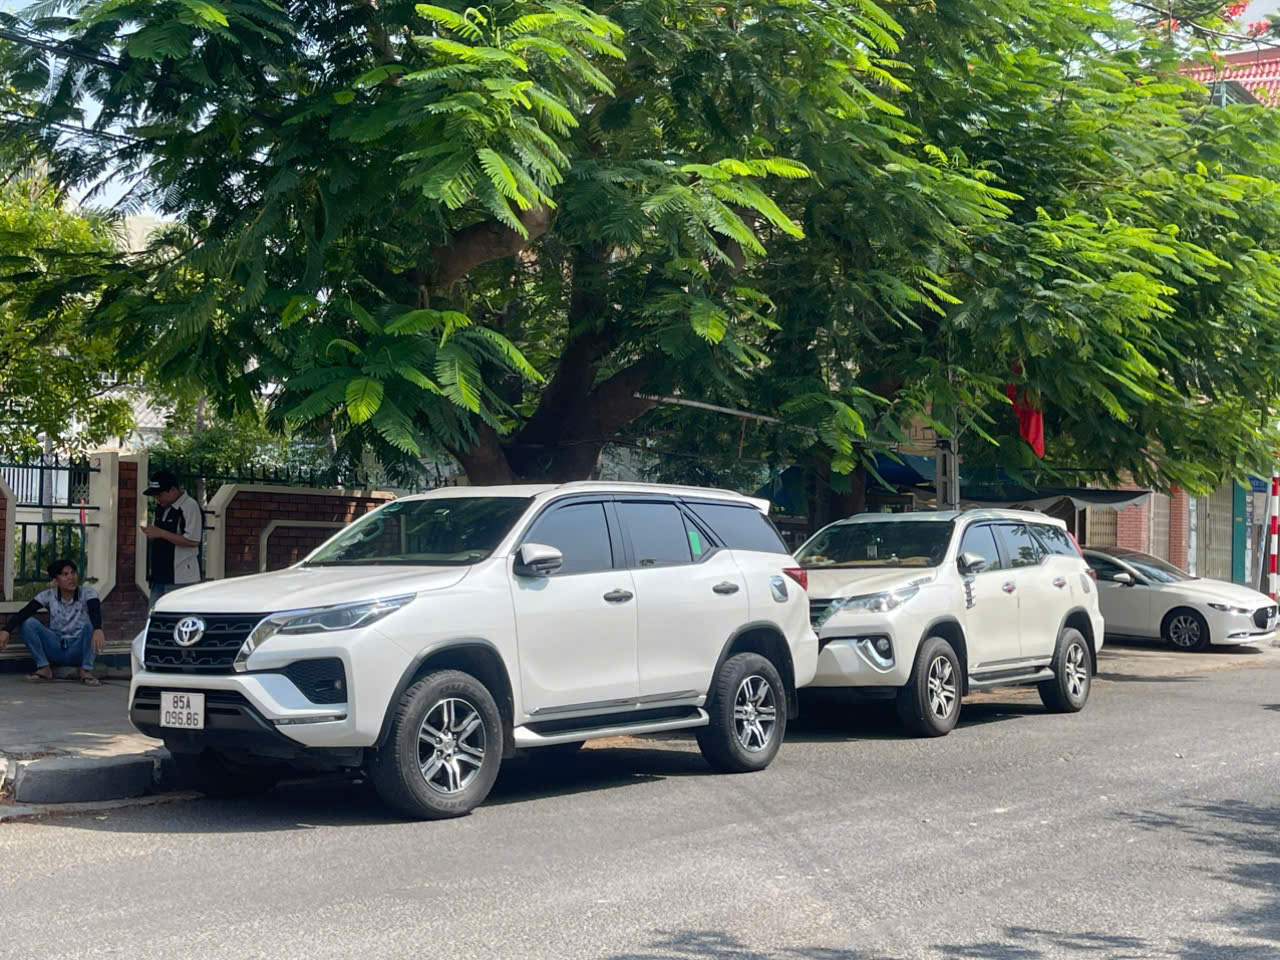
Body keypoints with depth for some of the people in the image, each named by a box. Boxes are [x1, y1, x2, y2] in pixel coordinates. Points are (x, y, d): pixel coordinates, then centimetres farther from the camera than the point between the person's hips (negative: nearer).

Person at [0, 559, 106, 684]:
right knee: (28, 622, -20)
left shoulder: (88, 593, -11)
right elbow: (23, 613, -18)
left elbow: (95, 612, -32)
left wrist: (98, 630, -56)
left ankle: (86, 670, -18)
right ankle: (44, 668, -10)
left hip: (78, 650, -2)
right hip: (55, 648, 2)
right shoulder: (48, 596, -6)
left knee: (91, 624, -32)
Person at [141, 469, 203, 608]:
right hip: (159, 576, 9)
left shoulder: (190, 506, -13)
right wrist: (151, 534, 8)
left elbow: (192, 540, -21)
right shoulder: (161, 507, 15)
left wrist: (160, 533, -19)